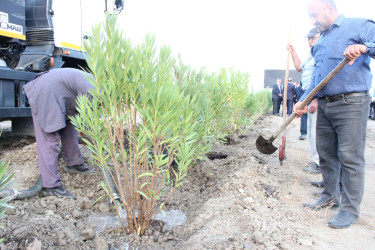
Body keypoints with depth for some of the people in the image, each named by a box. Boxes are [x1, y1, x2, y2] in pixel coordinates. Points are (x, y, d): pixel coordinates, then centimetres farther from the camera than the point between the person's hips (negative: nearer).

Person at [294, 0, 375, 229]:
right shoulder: (319, 43, 22)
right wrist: (303, 101, 11)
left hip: (351, 103, -7)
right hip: (324, 105, 8)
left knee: (350, 156, -5)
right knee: (326, 153, 12)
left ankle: (350, 209, 6)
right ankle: (331, 196, 28)